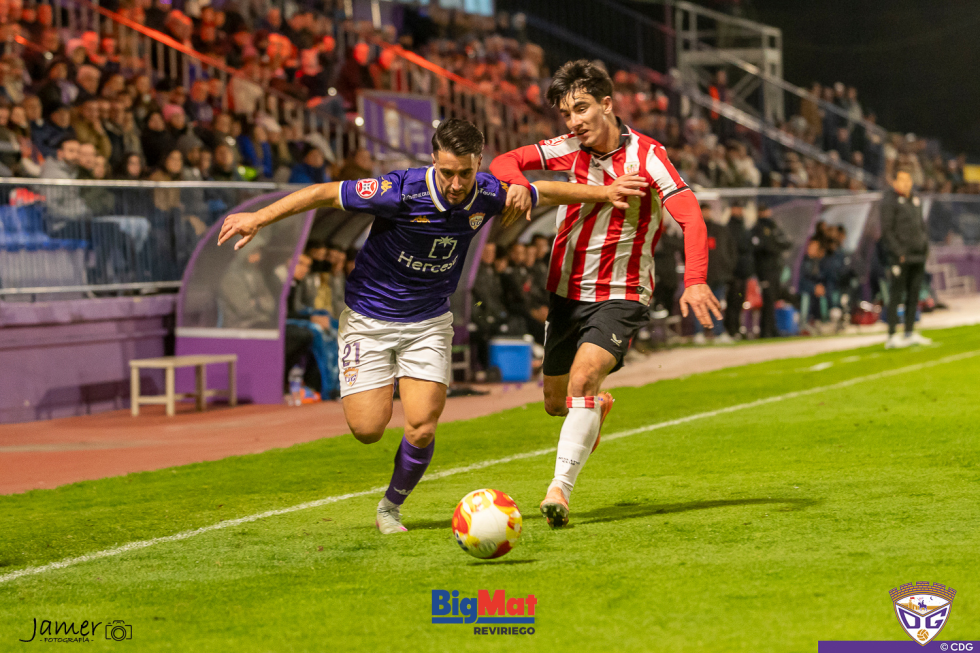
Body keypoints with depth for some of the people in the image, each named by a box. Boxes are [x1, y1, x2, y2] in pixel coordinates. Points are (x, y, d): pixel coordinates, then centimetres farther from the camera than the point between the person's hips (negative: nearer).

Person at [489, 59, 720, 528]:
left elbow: (690, 217, -25)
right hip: (566, 292, 5)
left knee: (583, 379, -27)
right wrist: (518, 183, -25)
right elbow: (504, 162, 1)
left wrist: (695, 280, -41)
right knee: (555, 402, 14)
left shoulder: (646, 156, -15)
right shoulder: (569, 150, -1)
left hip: (620, 297, -5)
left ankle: (559, 489, -29)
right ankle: (598, 406, 49)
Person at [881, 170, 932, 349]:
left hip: (918, 254, 7)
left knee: (914, 293, 10)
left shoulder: (915, 199, 15)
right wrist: (898, 252, -17)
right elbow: (886, 230, -12)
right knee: (896, 294, -8)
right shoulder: (890, 201, -8)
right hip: (900, 256, -7)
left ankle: (910, 333, 17)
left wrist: (925, 245, 10)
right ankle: (892, 336, -8)